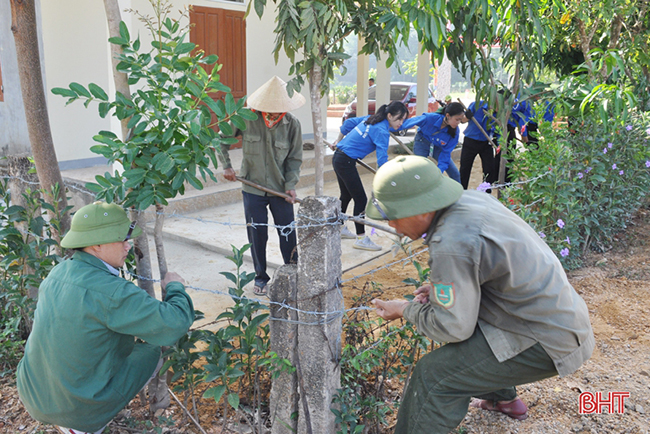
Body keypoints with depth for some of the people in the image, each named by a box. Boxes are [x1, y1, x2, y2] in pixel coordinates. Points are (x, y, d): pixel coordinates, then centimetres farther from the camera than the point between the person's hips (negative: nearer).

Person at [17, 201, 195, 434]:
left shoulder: (56, 273, -3)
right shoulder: (112, 293, -29)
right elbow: (175, 323, -28)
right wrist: (175, 287, -9)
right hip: (80, 407, -7)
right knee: (154, 350, 9)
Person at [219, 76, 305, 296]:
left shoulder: (292, 124, -9)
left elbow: (294, 158, -2)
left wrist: (290, 185, -12)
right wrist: (226, 166, 0)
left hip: (280, 189, 0)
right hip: (253, 188, 0)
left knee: (288, 233, 5)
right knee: (257, 235, 8)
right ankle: (261, 277, 26)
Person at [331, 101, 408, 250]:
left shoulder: (372, 119, 8)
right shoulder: (381, 131, -18)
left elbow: (349, 123, 18)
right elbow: (382, 159, -25)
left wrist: (339, 140, 31)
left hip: (338, 158, 10)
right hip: (346, 162, -10)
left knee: (346, 195, 22)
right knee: (361, 199, -5)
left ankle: (339, 229, 37)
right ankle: (361, 239, 0)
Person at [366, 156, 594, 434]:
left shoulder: (451, 244, -29)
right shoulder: (470, 199, -1)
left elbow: (453, 327, -22)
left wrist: (406, 310, -6)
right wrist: (442, 286, 5)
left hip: (549, 341, -10)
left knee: (433, 374, -15)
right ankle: (503, 399, 48)